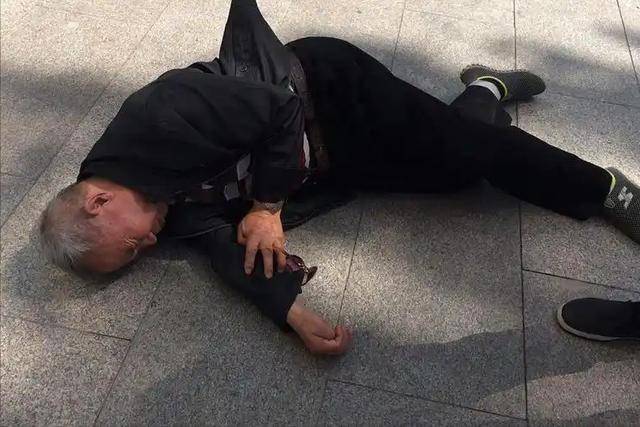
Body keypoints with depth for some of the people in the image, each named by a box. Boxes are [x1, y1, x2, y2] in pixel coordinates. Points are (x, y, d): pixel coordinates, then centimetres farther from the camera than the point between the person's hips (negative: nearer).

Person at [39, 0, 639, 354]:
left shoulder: (154, 121, -30)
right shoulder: (176, 211, -8)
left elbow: (279, 108, -28)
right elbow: (226, 246, -18)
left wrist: (266, 207, -23)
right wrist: (298, 317, -34)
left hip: (327, 87, -5)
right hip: (332, 162, 6)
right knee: (454, 172, 9)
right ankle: (485, 93, 38)